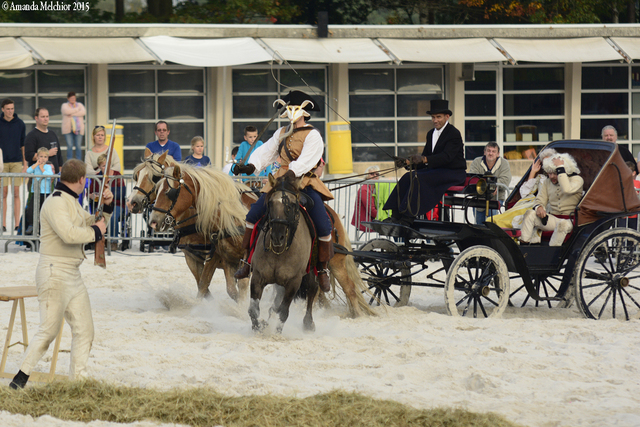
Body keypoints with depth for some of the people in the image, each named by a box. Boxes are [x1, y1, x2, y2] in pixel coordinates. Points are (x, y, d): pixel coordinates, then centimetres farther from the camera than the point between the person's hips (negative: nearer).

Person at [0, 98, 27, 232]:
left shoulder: (20, 124, 6)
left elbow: (23, 145, 11)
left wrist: (25, 164, 7)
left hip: (16, 162, 1)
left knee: (16, 193, -1)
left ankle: (17, 224, 1)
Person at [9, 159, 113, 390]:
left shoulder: (72, 202, 16)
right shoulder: (56, 202, -16)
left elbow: (92, 223, 27)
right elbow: (68, 233, -30)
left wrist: (107, 206, 10)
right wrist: (95, 232, -15)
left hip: (73, 275, 10)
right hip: (54, 273, -10)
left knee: (84, 330, 8)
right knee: (49, 330, -7)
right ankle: (20, 378, 0)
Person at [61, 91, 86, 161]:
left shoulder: (80, 105, 17)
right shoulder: (65, 105, 11)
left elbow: (83, 112, -2)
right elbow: (67, 111, -12)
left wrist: (72, 114, -10)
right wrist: (77, 109, -2)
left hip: (78, 129, 2)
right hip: (68, 129, -2)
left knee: (78, 146, -2)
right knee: (69, 146, -8)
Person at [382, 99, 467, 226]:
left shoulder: (454, 134, -13)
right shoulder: (431, 134, 13)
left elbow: (447, 157, -27)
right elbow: (424, 157, 13)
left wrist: (424, 159, -40)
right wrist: (408, 162, -8)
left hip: (453, 173, -8)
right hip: (435, 170, 8)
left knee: (419, 178, -29)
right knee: (407, 177, -13)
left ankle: (407, 219, -31)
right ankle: (396, 215, -19)